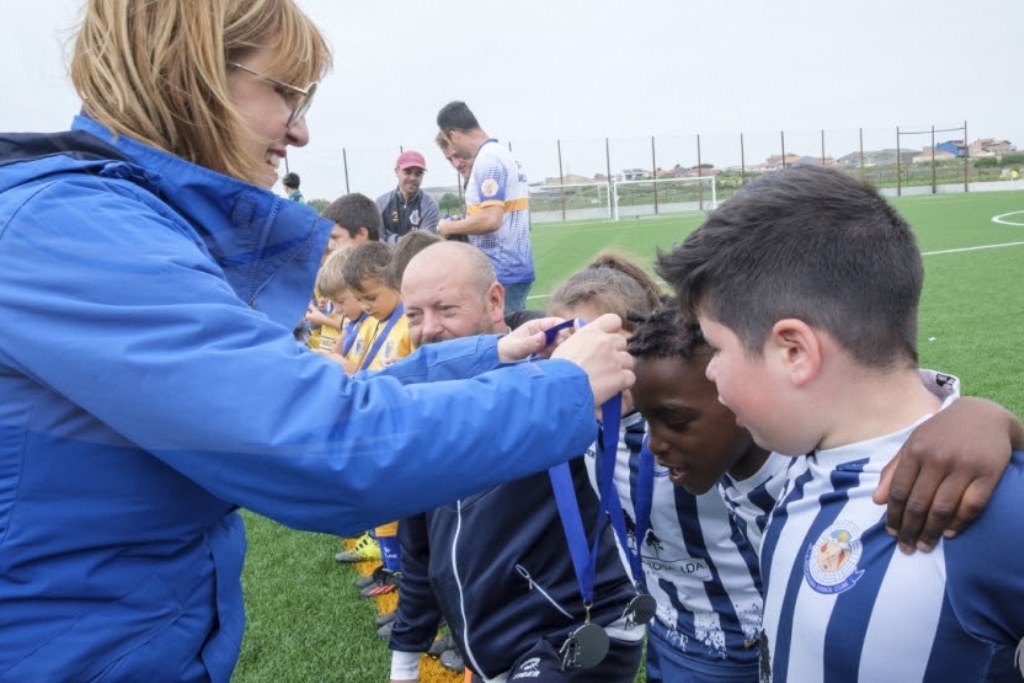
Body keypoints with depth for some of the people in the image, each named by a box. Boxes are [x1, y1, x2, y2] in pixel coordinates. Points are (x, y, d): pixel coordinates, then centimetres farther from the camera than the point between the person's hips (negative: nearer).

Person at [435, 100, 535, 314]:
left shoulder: (487, 160, -15)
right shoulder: (505, 155, 14)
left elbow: (491, 219, -24)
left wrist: (449, 228, -9)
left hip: (500, 273, -9)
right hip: (517, 271, 9)